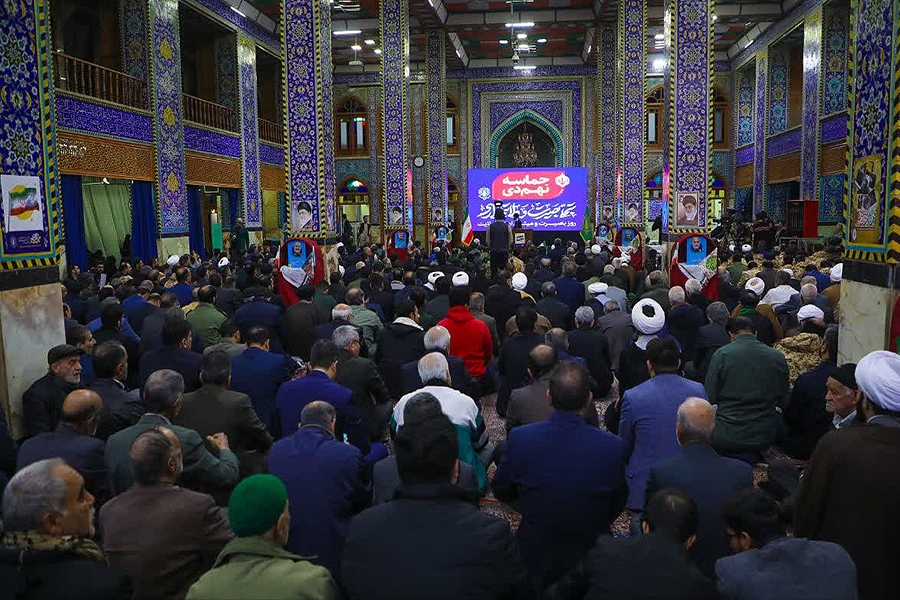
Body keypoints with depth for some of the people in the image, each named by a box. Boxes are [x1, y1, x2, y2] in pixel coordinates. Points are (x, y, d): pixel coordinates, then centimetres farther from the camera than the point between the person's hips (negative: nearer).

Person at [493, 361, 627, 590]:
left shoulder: (519, 439, -23)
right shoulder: (613, 447, -24)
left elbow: (501, 493, -5)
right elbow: (617, 506, -5)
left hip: (534, 563, 0)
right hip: (591, 563, 0)